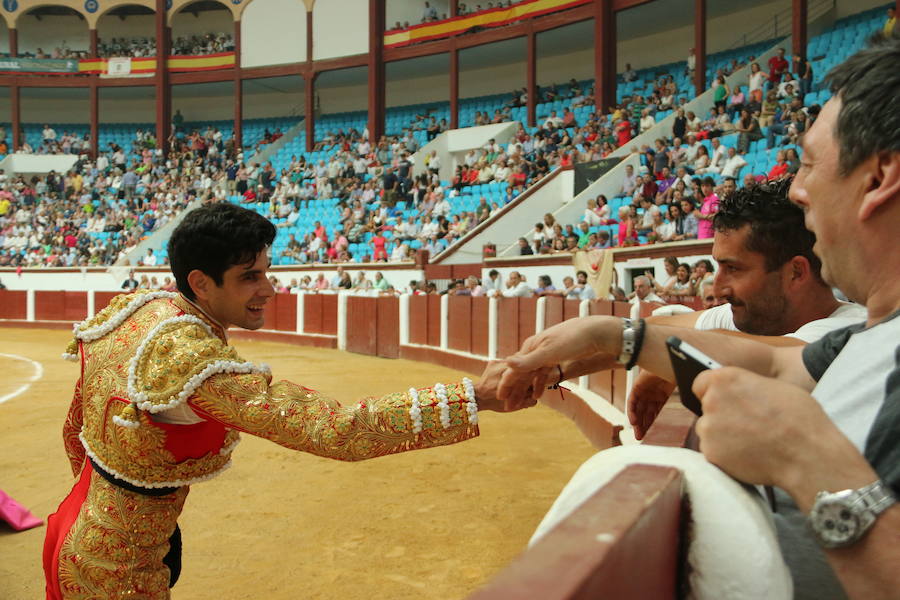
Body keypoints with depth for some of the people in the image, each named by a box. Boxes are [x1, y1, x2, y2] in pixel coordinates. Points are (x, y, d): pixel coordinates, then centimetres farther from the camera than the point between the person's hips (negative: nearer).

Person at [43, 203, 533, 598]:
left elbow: (75, 428, 7)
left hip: (82, 528, 9)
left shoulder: (133, 307, -7)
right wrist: (474, 397, -43)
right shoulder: (193, 361, -35)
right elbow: (335, 430, -43)